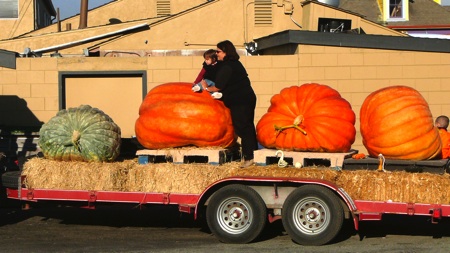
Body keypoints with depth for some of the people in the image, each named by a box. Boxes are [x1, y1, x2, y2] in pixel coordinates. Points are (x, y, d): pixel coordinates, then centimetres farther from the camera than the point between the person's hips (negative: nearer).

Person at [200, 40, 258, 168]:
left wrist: (206, 88, 2)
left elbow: (218, 87, -16)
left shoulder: (226, 67, -18)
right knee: (248, 127, 17)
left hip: (239, 102, -10)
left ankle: (249, 157, -1)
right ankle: (254, 152, 25)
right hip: (248, 98, 10)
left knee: (242, 128, -4)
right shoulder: (235, 63, 13)